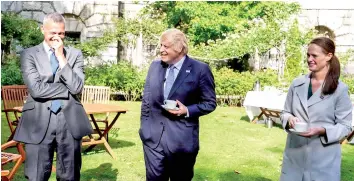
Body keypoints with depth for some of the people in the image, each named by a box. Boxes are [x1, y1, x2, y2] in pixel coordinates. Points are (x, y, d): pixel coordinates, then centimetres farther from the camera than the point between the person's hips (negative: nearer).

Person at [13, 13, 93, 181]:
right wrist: (67, 88, -7)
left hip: (70, 122, 2)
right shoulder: (29, 54, 3)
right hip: (39, 122, -1)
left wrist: (61, 57, -6)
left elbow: (77, 87, -5)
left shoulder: (75, 54, 9)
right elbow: (36, 89, -10)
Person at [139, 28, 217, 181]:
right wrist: (144, 127, 9)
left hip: (182, 140, -4)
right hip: (153, 137, 4)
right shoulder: (155, 66, 7)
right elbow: (146, 100, 12)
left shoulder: (200, 70, -8)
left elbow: (210, 103, -4)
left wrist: (187, 111, -19)